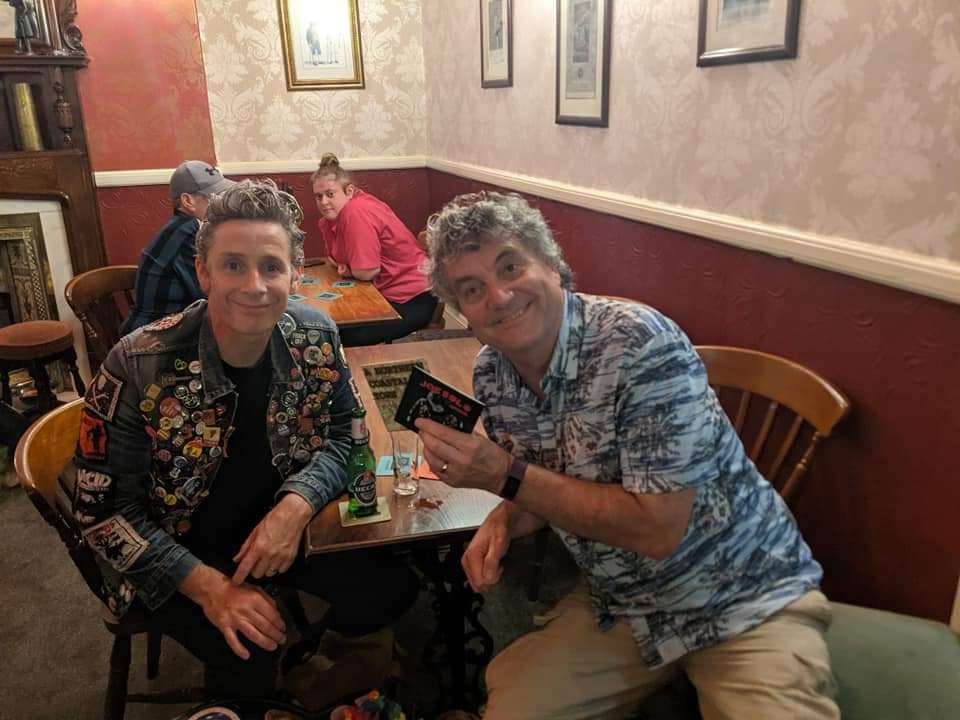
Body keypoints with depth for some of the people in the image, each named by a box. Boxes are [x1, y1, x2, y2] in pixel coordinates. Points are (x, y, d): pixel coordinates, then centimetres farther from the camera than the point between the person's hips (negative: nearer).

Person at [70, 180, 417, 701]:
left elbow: (342, 437, -4)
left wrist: (296, 506, -24)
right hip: (172, 555, -3)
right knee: (249, 656, -24)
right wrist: (209, 585, -26)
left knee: (393, 586, -6)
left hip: (279, 525, 4)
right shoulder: (139, 367, -24)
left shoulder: (317, 338, -14)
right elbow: (104, 510, -17)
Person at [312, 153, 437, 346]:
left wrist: (345, 268, -2)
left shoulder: (356, 211, -22)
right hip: (383, 293, 9)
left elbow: (366, 271, -23)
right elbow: (335, 257, 19)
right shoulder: (329, 218, 6)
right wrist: (343, 266, -4)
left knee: (347, 337, -19)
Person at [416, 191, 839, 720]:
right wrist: (502, 520, -12)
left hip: (744, 601, -4)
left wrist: (506, 476, -26)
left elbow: (658, 527, -27)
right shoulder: (491, 375, -5)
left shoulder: (641, 345, -25)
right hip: (619, 606, 5)